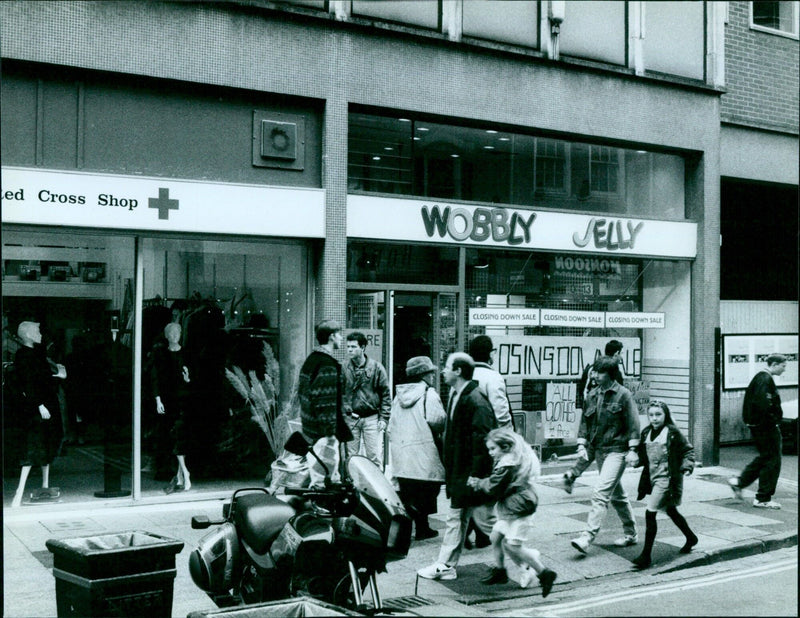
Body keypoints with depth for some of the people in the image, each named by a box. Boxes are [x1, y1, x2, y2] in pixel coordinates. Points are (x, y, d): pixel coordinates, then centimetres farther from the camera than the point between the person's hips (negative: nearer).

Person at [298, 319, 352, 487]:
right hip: (324, 432, -10)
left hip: (310, 428, 10)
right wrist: (330, 431, -21)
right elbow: (325, 400, -22)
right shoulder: (327, 365, -16)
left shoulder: (311, 359, 15)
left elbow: (301, 391, 20)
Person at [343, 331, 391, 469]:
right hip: (350, 419, 1)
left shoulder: (377, 368, -1)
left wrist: (383, 418, -2)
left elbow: (386, 394, 2)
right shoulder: (344, 368, 1)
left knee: (375, 457, -1)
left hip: (371, 419, -1)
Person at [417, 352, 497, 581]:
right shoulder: (455, 395, 9)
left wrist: (477, 476, -23)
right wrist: (451, 473, 18)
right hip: (460, 473, 9)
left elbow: (482, 441, -23)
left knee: (485, 520, 1)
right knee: (455, 519, 13)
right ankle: (445, 566, 20)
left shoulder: (476, 401, -21)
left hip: (475, 475, -9)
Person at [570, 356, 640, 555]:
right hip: (599, 450, 7)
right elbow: (585, 421, 14)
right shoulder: (593, 395, 9)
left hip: (617, 451, -7)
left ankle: (587, 536, -19)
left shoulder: (623, 394, -8)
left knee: (600, 493, -16)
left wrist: (632, 450, -13)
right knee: (617, 495, 17)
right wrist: (582, 444, 4)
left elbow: (633, 423, -9)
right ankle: (631, 534, 30)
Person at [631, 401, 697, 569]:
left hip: (666, 478, -7)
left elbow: (688, 450, -2)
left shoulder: (673, 433, -9)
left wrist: (687, 466, -14)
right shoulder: (646, 433, 8)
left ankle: (646, 555, -9)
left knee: (650, 513, -13)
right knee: (671, 511, 22)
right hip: (652, 477, 7)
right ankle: (691, 538, 45)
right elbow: (642, 455, 16)